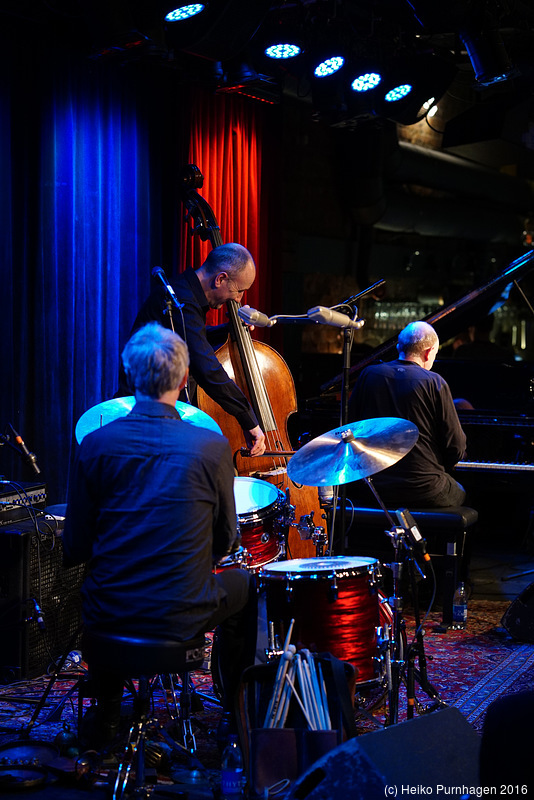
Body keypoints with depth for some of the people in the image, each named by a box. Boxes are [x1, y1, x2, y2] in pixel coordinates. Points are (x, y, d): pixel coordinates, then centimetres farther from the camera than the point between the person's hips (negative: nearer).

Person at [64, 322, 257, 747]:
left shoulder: (96, 444, -7)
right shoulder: (212, 446, -10)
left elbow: (75, 551, -2)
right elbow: (226, 541, 2)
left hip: (107, 615, 2)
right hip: (180, 615, -2)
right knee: (245, 586, 28)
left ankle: (106, 716, 42)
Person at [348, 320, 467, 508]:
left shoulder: (369, 375, 0)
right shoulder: (434, 383, -12)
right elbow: (456, 447, -10)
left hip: (376, 486, 4)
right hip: (425, 490, -4)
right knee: (460, 493, 29)